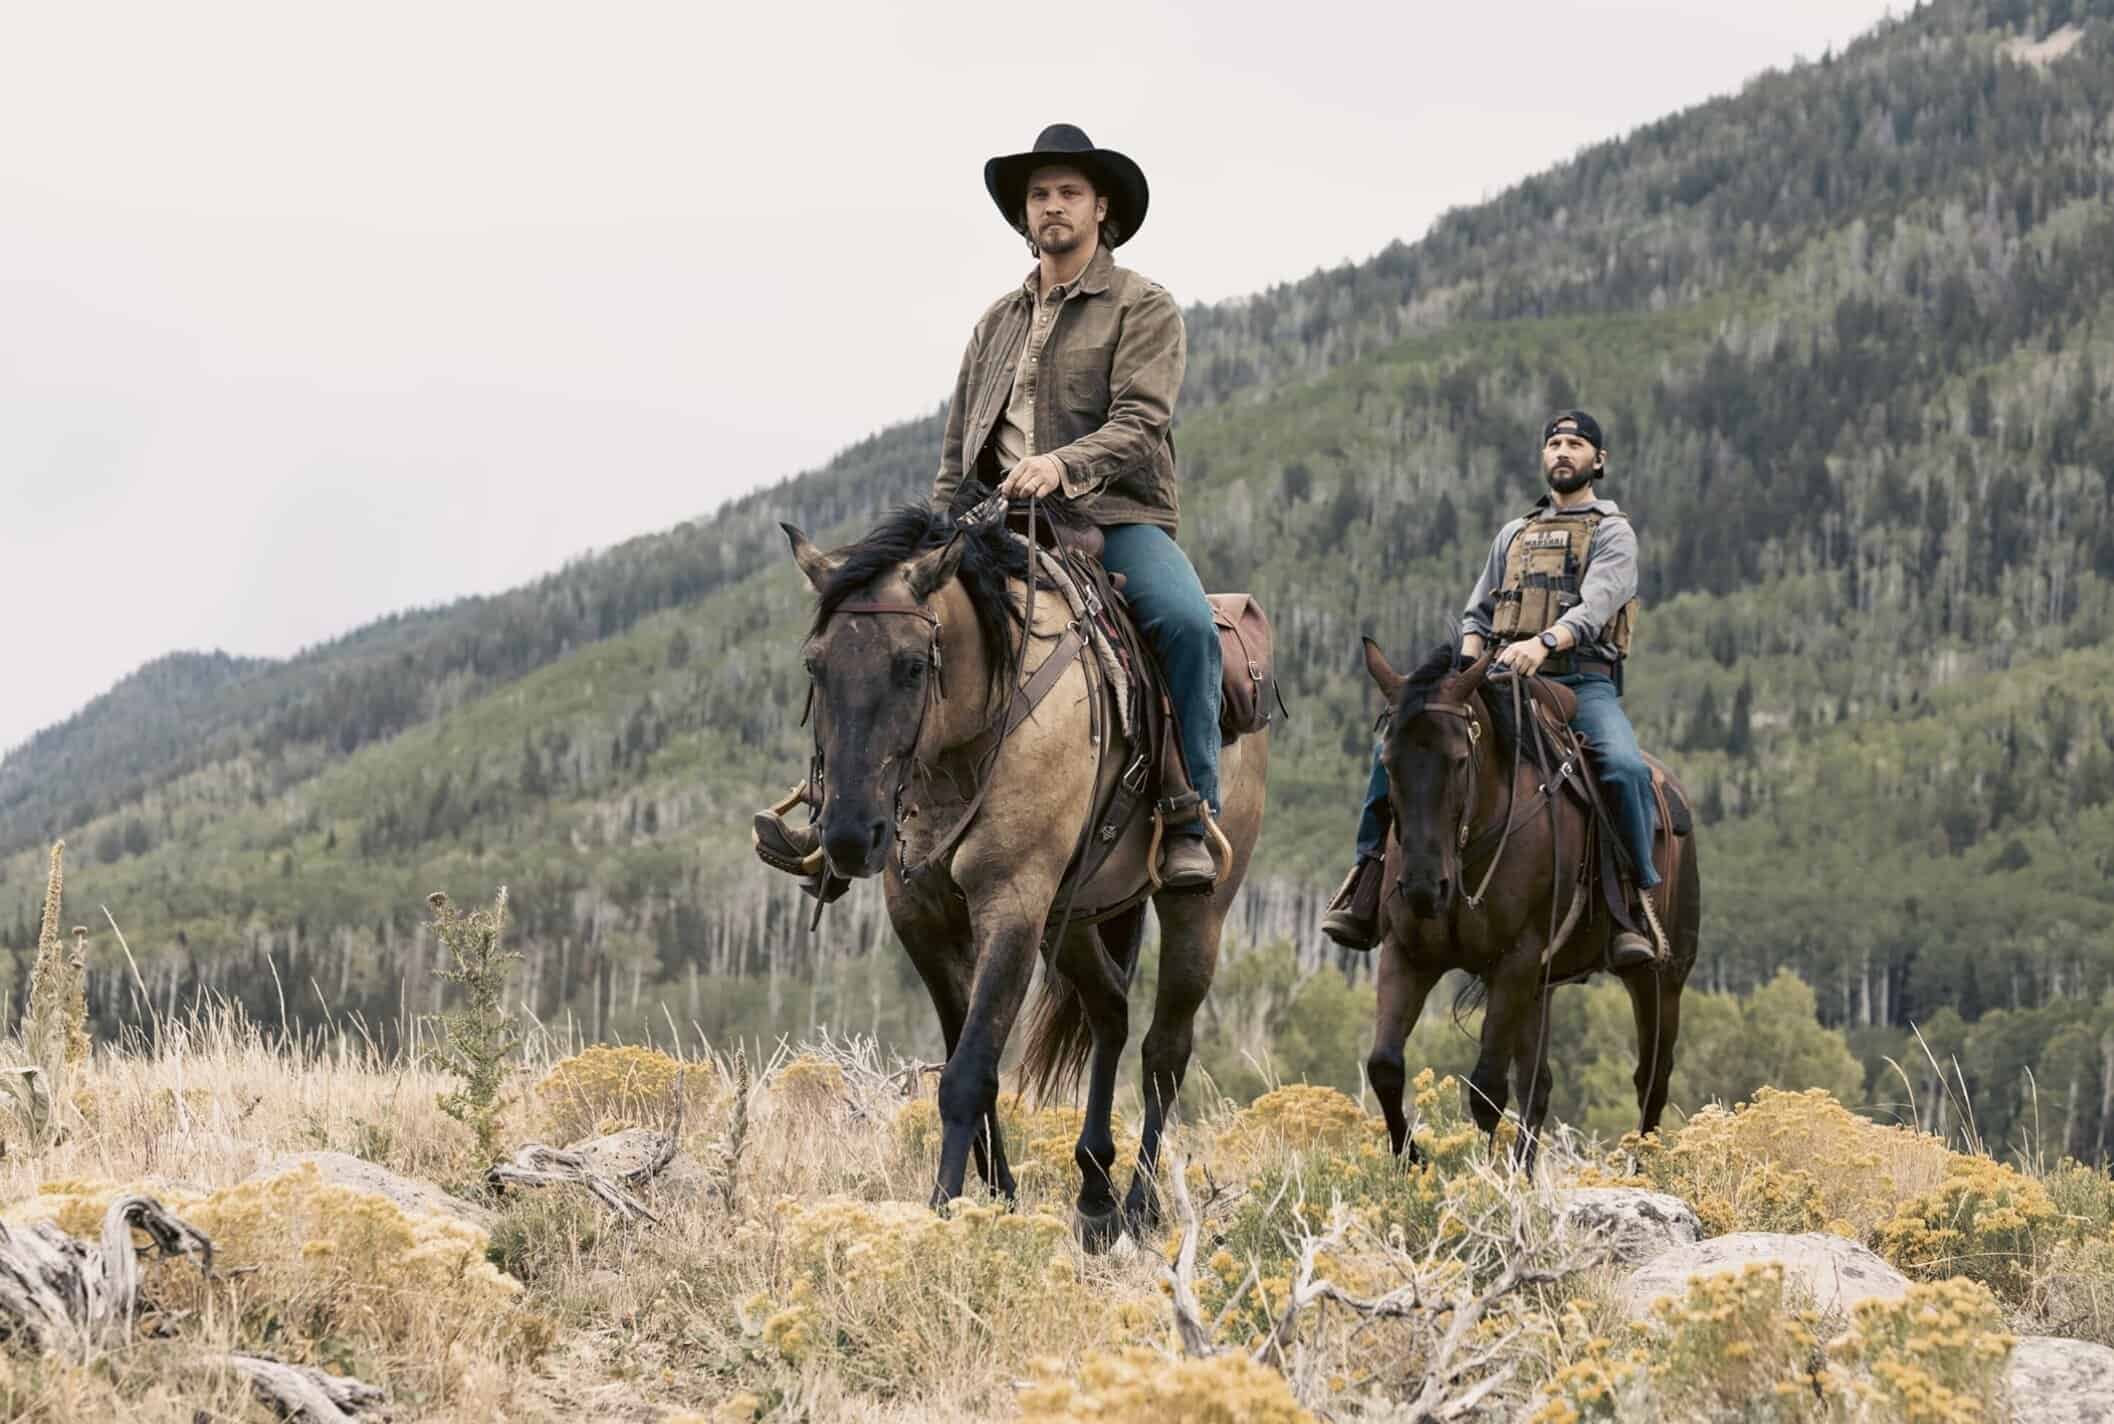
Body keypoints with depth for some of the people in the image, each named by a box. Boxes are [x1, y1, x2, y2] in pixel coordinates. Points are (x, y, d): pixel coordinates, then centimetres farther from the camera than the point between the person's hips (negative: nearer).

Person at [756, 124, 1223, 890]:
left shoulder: (1144, 308, 3)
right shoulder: (998, 322, 20)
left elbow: (1139, 424, -11)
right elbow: (957, 450, 21)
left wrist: (1063, 464, -30)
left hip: (1115, 518, -5)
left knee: (1186, 622, -33)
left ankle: (1188, 822, -26)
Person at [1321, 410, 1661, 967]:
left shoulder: (1613, 532, 7)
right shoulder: (1514, 534, 24)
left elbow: (1596, 603, -11)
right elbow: (1477, 613, 22)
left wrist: (1545, 641, -30)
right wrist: (1469, 667, 0)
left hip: (1584, 681, -4)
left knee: (1625, 768, -34)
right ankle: (1367, 887, -11)